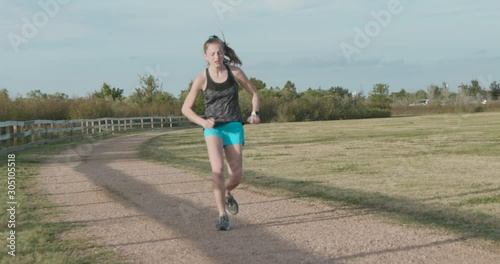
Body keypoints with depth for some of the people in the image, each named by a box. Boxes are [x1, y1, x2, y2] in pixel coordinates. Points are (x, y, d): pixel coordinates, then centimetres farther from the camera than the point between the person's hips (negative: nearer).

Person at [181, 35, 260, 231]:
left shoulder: (234, 72, -3)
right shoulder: (202, 79, -8)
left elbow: (254, 93, 12)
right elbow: (186, 108, -2)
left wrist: (254, 113, -4)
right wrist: (202, 122, -18)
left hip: (234, 126, 2)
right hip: (213, 127, -2)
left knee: (236, 176, 1)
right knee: (218, 169, -25)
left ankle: (227, 194, 39)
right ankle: (222, 216, -17)